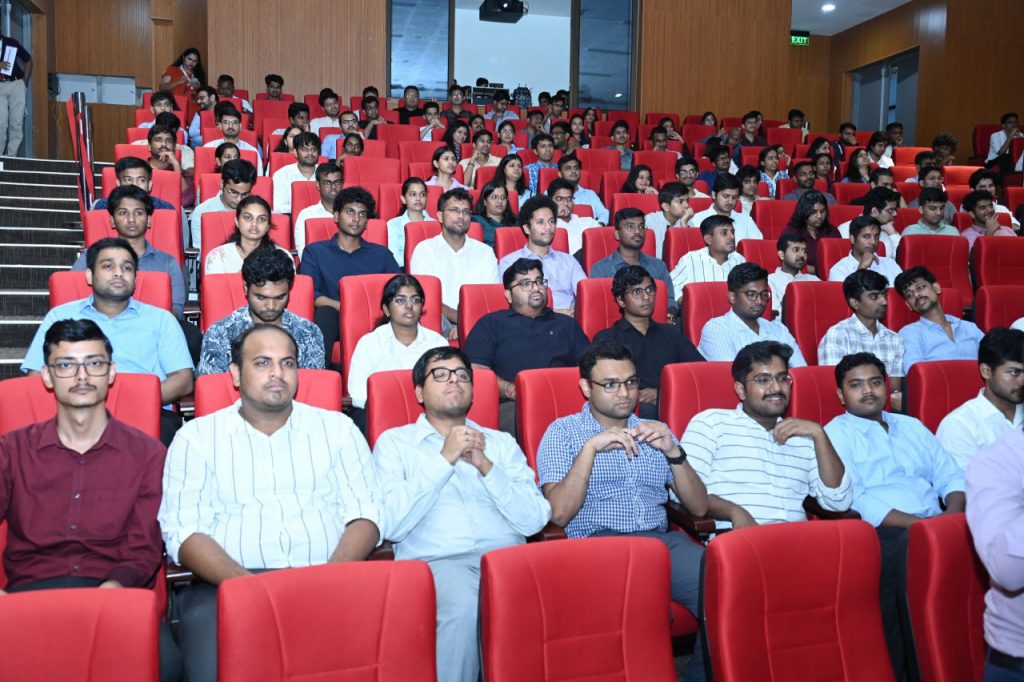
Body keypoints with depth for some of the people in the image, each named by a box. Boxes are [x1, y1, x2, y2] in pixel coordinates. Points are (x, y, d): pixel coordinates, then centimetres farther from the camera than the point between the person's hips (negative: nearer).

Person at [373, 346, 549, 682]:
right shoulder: (394, 442, 14)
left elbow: (535, 521, 7)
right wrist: (444, 459, -7)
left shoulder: (501, 442, 21)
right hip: (436, 561, -2)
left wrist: (487, 466, -5)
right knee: (461, 605, -35)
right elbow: (389, 525, -3)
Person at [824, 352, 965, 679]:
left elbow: (951, 476, 17)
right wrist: (922, 524, -16)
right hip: (880, 534, -5)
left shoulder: (912, 427, 23)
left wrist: (953, 516, -6)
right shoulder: (835, 434, 3)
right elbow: (855, 502, -9)